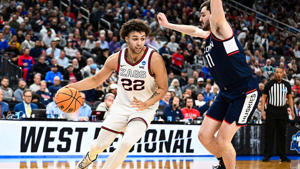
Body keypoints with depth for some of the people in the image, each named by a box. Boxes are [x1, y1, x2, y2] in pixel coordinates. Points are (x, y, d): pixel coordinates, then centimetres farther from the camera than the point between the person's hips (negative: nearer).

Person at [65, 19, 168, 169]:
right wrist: (71, 87, -10)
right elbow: (96, 80, 3)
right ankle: (91, 156, 45)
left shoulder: (154, 59, -21)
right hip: (121, 106, 3)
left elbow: (163, 88, -11)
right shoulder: (116, 59, -11)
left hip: (144, 108, -3)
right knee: (100, 145, 7)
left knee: (127, 143, -27)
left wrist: (146, 104, -28)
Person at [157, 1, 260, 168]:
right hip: (226, 93, 9)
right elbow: (193, 30, 33)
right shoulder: (209, 35, 13)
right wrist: (167, 25, 42)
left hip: (245, 93, -9)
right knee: (204, 135, 6)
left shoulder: (220, 28, -11)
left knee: (222, 140, -12)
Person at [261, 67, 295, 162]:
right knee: (269, 134, -3)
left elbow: (290, 98, 12)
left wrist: (292, 110, 4)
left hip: (282, 111, 2)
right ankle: (267, 155, 3)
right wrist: (262, 111, -8)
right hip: (271, 110, -2)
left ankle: (282, 155, 9)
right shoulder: (269, 84, -2)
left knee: (282, 134, 4)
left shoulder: (287, 85, 6)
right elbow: (263, 97, 0)